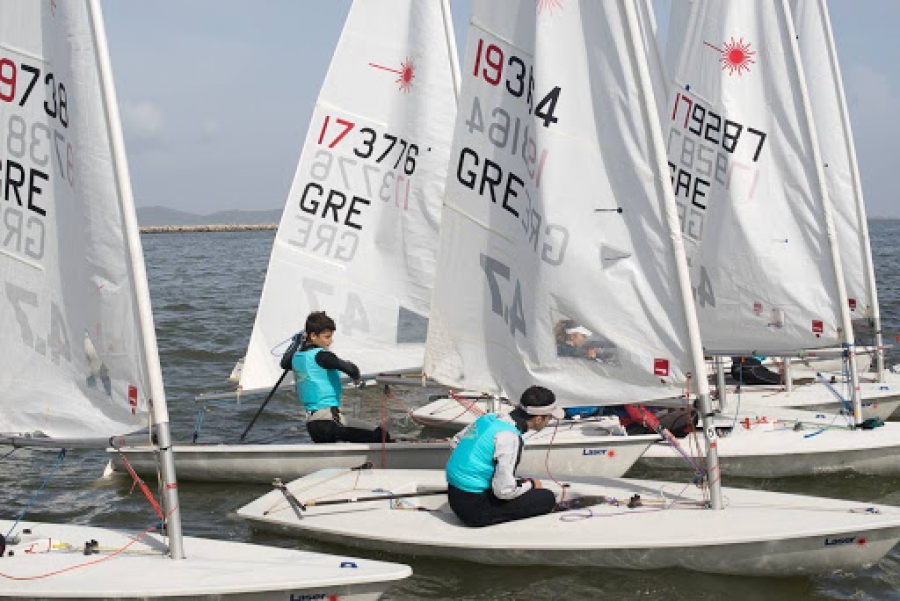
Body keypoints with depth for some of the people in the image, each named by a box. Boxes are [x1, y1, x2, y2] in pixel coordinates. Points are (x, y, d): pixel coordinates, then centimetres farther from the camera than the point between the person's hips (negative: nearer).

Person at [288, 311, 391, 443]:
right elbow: (350, 369, -25)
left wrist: (296, 343, 44)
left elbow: (284, 364, 38)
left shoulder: (296, 356, 13)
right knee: (381, 437, -12)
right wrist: (356, 378, -3)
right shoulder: (320, 355, -12)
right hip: (330, 418, -9)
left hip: (311, 423, 9)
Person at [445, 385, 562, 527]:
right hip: (474, 510, -9)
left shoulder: (490, 418, 4)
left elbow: (456, 441, 20)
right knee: (547, 498, -7)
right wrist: (530, 484, -3)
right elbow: (504, 490, -22)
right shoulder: (510, 438, -21)